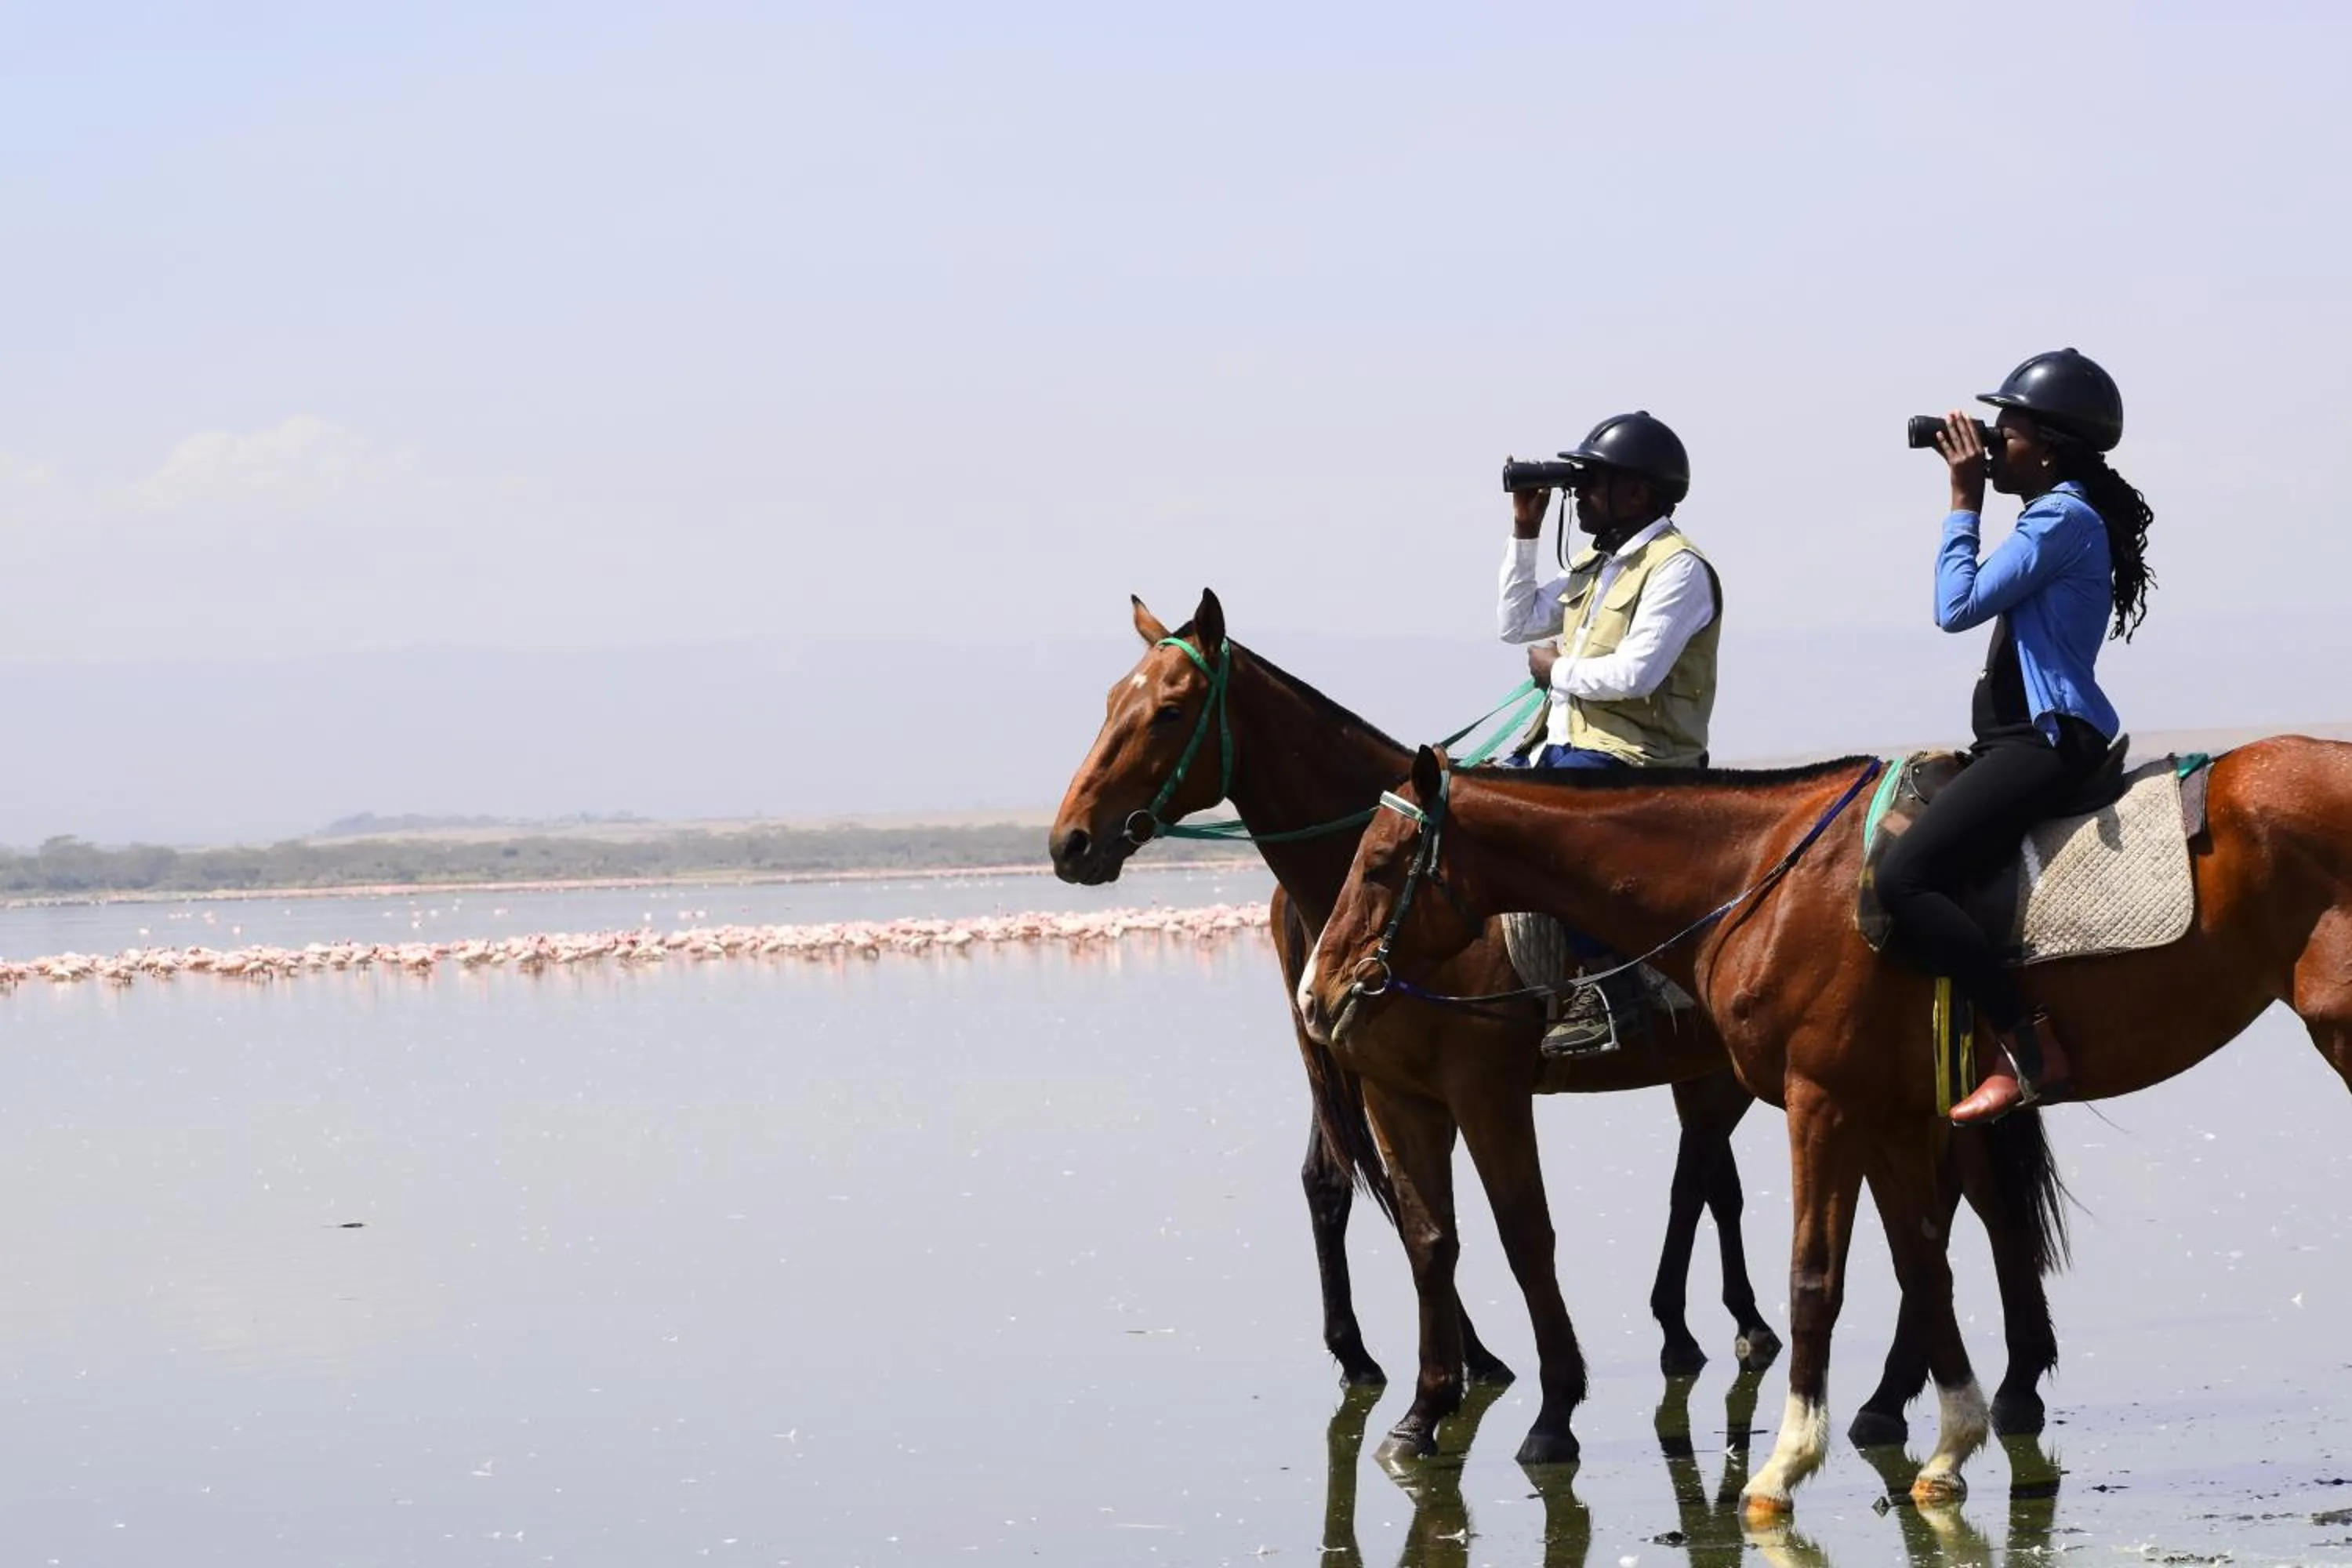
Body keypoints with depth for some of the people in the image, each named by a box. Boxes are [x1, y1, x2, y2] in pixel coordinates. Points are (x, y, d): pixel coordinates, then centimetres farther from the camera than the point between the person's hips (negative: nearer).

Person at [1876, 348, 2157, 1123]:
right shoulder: (2061, 516, 19)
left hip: (2047, 742, -11)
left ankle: (2031, 1052, -24)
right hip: (2027, 738, 11)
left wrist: (1964, 501, -9)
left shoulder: (2063, 520, -13)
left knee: (1904, 877, -23)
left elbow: (1957, 606, -15)